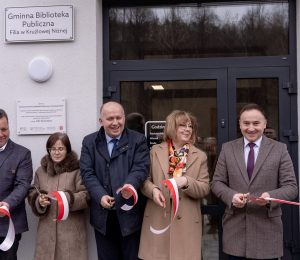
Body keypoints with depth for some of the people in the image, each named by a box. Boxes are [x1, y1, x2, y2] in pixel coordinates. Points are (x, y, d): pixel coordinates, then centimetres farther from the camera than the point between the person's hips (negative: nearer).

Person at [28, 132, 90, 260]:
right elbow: (32, 194, 15)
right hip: (46, 229, 4)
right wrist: (39, 201, -7)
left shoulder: (77, 169, -1)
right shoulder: (41, 171, 14)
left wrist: (67, 197, -22)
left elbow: (86, 197, -5)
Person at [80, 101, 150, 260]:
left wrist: (131, 184, -33)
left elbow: (141, 167, -11)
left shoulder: (138, 140, 1)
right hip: (102, 215, 2)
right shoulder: (90, 142, 6)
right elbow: (87, 173, -2)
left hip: (129, 213, -2)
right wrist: (100, 196, -18)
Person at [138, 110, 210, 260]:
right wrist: (153, 189, -12)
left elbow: (205, 188, 2)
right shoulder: (155, 151, 8)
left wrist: (186, 182, -17)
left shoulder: (200, 156, 8)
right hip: (157, 219, 0)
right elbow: (145, 179, 10)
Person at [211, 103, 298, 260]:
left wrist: (270, 196, -21)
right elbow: (217, 182, 7)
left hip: (267, 229, -1)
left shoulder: (280, 150, 1)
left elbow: (291, 187, -1)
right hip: (234, 229, 1)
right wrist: (231, 196, -14)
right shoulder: (227, 149, 6)